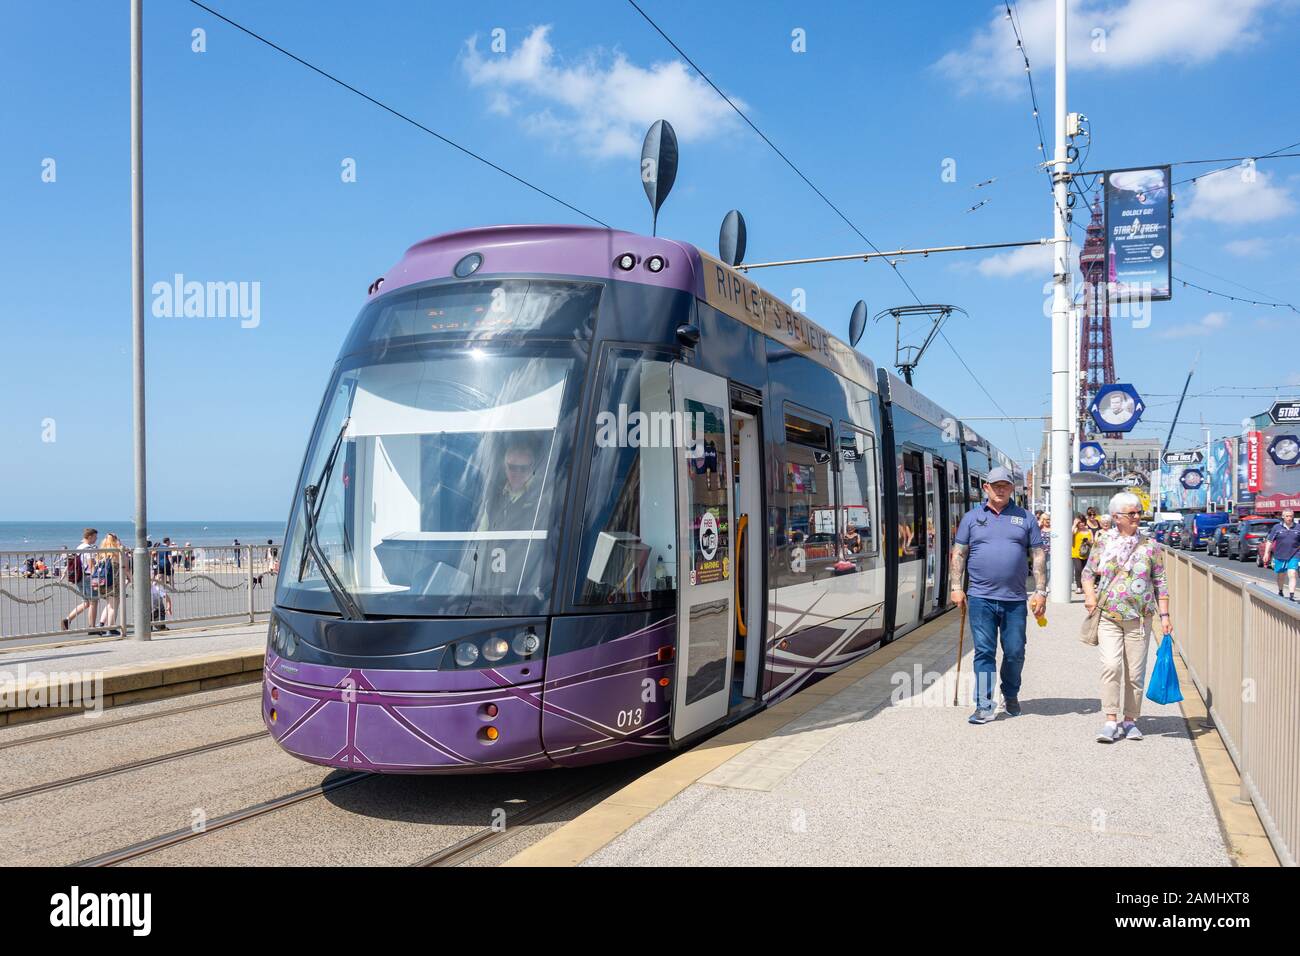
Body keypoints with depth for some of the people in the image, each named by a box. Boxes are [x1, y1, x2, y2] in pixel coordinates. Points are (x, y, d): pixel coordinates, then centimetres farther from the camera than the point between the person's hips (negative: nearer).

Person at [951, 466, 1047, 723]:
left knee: (1015, 652, 8)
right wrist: (956, 587, -1)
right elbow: (959, 554, 8)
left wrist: (1041, 591, 1)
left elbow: (1038, 556, 8)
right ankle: (984, 705, 1)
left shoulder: (1025, 518, 10)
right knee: (984, 652, -2)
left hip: (1014, 600, 1)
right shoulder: (972, 517, 9)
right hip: (981, 598, -1)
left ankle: (1011, 696, 30)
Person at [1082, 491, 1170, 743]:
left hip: (1139, 618, 1)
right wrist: (1089, 594, -4)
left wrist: (1164, 614, 2)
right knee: (1111, 666, -13)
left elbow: (1160, 582, 7)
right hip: (1108, 616, -1)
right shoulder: (1102, 544, 5)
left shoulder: (1150, 546, 5)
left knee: (1135, 672, 4)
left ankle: (1130, 720, 17)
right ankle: (1111, 721, -7)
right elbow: (1088, 572, 13)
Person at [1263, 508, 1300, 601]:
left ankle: (1292, 596, -15)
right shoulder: (1277, 528, 1)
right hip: (1280, 556, 1)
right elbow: (1270, 541, 2)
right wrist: (1266, 553, -4)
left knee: (1292, 574, -14)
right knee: (1281, 576, 16)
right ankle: (1280, 592, 38)